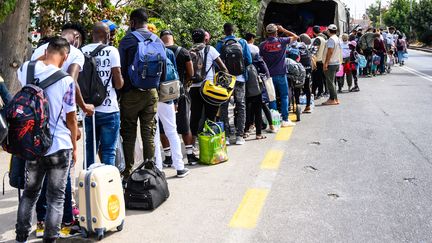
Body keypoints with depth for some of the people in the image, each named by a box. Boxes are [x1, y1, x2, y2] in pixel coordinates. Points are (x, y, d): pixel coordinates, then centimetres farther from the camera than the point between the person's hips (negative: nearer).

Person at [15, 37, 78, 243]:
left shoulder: (27, 70, -3)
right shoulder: (66, 80, -14)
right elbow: (71, 119, -7)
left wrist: (43, 57, 24)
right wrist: (74, 147, 5)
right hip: (60, 147, -4)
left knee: (30, 192, 18)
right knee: (56, 197, 6)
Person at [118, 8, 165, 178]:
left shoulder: (127, 40, -6)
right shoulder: (158, 41, 7)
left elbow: (121, 69, -7)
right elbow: (163, 68, 9)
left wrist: (120, 91, 0)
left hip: (131, 93, -3)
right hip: (151, 92, 4)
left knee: (128, 133, 4)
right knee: (149, 133, 9)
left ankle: (128, 171, 6)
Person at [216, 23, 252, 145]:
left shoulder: (220, 44, -3)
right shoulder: (242, 42, 0)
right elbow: (249, 60, 0)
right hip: (240, 78, 1)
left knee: (224, 107, 8)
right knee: (241, 106, 10)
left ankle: (226, 135, 6)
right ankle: (239, 136, 6)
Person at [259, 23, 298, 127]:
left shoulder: (263, 45, -3)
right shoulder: (281, 41, -4)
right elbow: (295, 37, 10)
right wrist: (283, 30, 14)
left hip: (269, 75, 1)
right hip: (281, 73, -1)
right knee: (284, 96, 7)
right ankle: (285, 119, 6)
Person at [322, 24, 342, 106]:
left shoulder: (331, 39, -14)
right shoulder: (338, 39, 15)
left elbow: (330, 52, -21)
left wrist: (326, 63, -20)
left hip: (331, 64, -9)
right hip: (337, 63, 9)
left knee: (329, 82, -6)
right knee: (331, 82, 15)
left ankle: (333, 99, -5)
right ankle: (334, 98, 17)